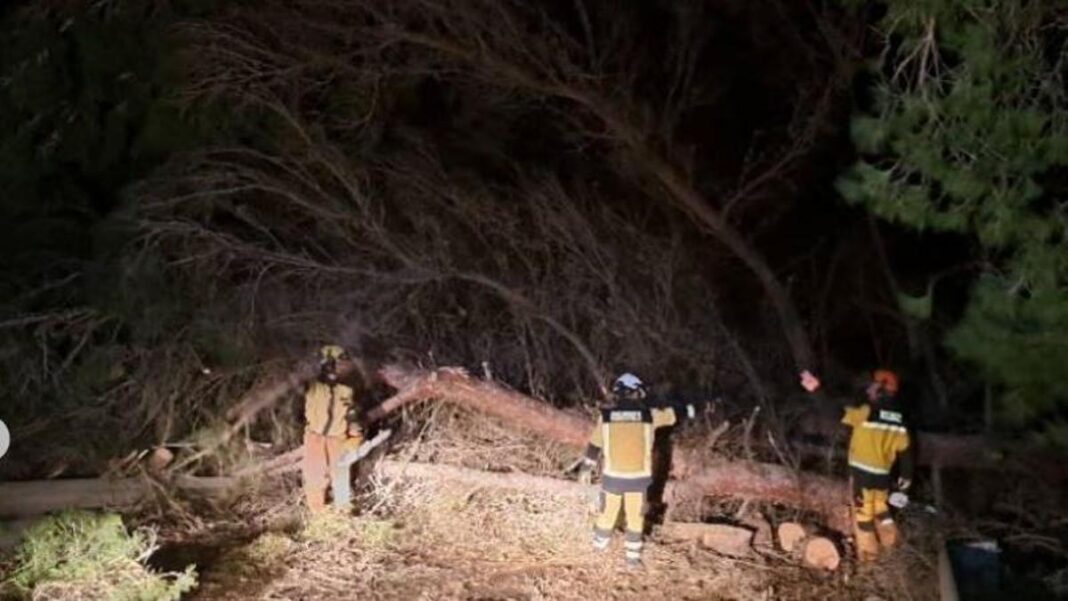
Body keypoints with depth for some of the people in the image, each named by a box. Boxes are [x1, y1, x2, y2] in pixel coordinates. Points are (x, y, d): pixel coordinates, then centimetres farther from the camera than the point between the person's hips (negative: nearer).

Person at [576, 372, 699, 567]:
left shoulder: (606, 416, -6)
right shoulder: (648, 415, -6)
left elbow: (594, 445, 3)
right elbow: (674, 414, 11)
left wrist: (586, 467, 15)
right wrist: (691, 409, 30)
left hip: (612, 476, 1)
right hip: (638, 477, -1)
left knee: (608, 512, 17)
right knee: (635, 517, 13)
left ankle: (599, 545, 35)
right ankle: (632, 556, 21)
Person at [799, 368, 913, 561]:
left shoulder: (867, 413, -20)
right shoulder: (898, 420, 1)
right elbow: (905, 451, 6)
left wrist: (817, 390, -23)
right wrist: (906, 475, 18)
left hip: (863, 472, -6)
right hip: (882, 474, 6)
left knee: (863, 511, 9)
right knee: (880, 507, 28)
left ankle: (867, 551, 19)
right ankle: (889, 539, 39)